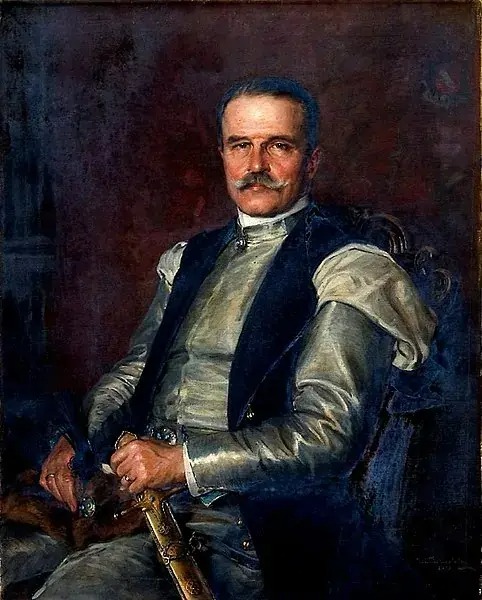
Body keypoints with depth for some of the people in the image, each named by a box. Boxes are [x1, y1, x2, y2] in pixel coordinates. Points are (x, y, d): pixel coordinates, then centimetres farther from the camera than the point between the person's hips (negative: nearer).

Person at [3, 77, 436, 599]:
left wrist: (182, 461, -18)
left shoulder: (349, 271, -4)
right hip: (134, 495, 6)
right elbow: (133, 372, 20)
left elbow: (331, 435, -13)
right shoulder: (190, 258, 18)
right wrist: (79, 438, 0)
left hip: (239, 523, -6)